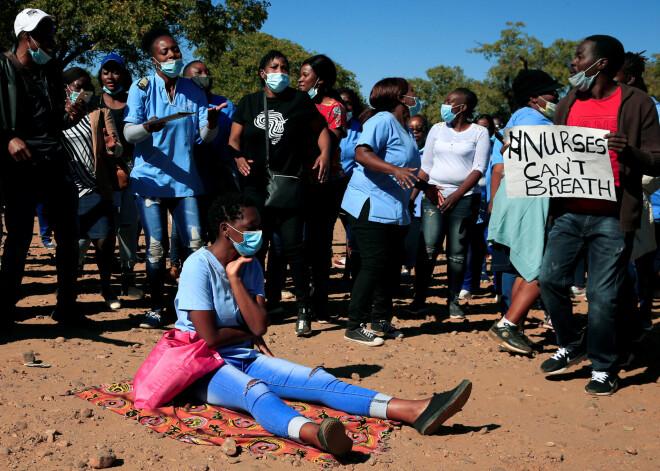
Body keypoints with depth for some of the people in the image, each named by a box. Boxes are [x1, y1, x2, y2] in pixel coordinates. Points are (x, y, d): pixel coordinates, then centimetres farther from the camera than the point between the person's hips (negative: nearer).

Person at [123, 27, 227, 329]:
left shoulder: (193, 91, 7)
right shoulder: (142, 87, 0)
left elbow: (205, 137, 4)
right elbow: (128, 134, -8)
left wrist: (211, 123, -19)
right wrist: (147, 127, -30)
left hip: (185, 179, 2)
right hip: (150, 178, -2)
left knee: (196, 245, -5)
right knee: (156, 247, -2)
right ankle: (156, 308, 11)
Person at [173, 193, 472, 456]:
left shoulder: (250, 266, 8)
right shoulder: (198, 266, -13)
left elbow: (259, 326, -5)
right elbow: (209, 338, -19)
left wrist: (234, 278, -8)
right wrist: (248, 332, -1)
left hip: (245, 359, 7)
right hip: (205, 369, -7)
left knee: (319, 381, -13)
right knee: (255, 391, -39)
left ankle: (412, 411, -28)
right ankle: (313, 433, -72)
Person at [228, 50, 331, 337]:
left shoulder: (299, 100, 5)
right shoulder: (249, 103, 11)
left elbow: (321, 129, 15)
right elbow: (234, 139, 10)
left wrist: (324, 154, -2)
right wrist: (239, 158, -10)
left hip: (288, 185, -3)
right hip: (255, 184, 3)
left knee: (292, 246, -9)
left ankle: (304, 310, 0)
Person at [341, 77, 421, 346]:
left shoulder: (405, 130, 20)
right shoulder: (383, 121, -10)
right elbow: (362, 153, -25)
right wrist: (394, 170, -35)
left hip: (396, 210, 10)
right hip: (371, 206, -10)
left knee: (392, 266, 11)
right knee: (375, 264, -11)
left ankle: (380, 319, 23)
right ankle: (355, 326, -4)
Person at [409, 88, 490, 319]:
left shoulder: (479, 132, 3)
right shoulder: (437, 129, 14)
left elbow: (479, 168, -5)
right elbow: (425, 164, 14)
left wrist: (457, 195, -15)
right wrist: (427, 188, -5)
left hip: (465, 197, -2)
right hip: (434, 196, 2)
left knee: (457, 251, -1)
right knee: (428, 247, -9)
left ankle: (453, 301, 8)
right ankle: (419, 298, -1)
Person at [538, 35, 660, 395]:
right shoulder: (567, 105, 14)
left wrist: (628, 152, -23)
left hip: (612, 217, -5)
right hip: (569, 212, 5)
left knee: (604, 294, -1)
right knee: (550, 278, 1)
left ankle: (604, 369, 16)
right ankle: (571, 346, 23)